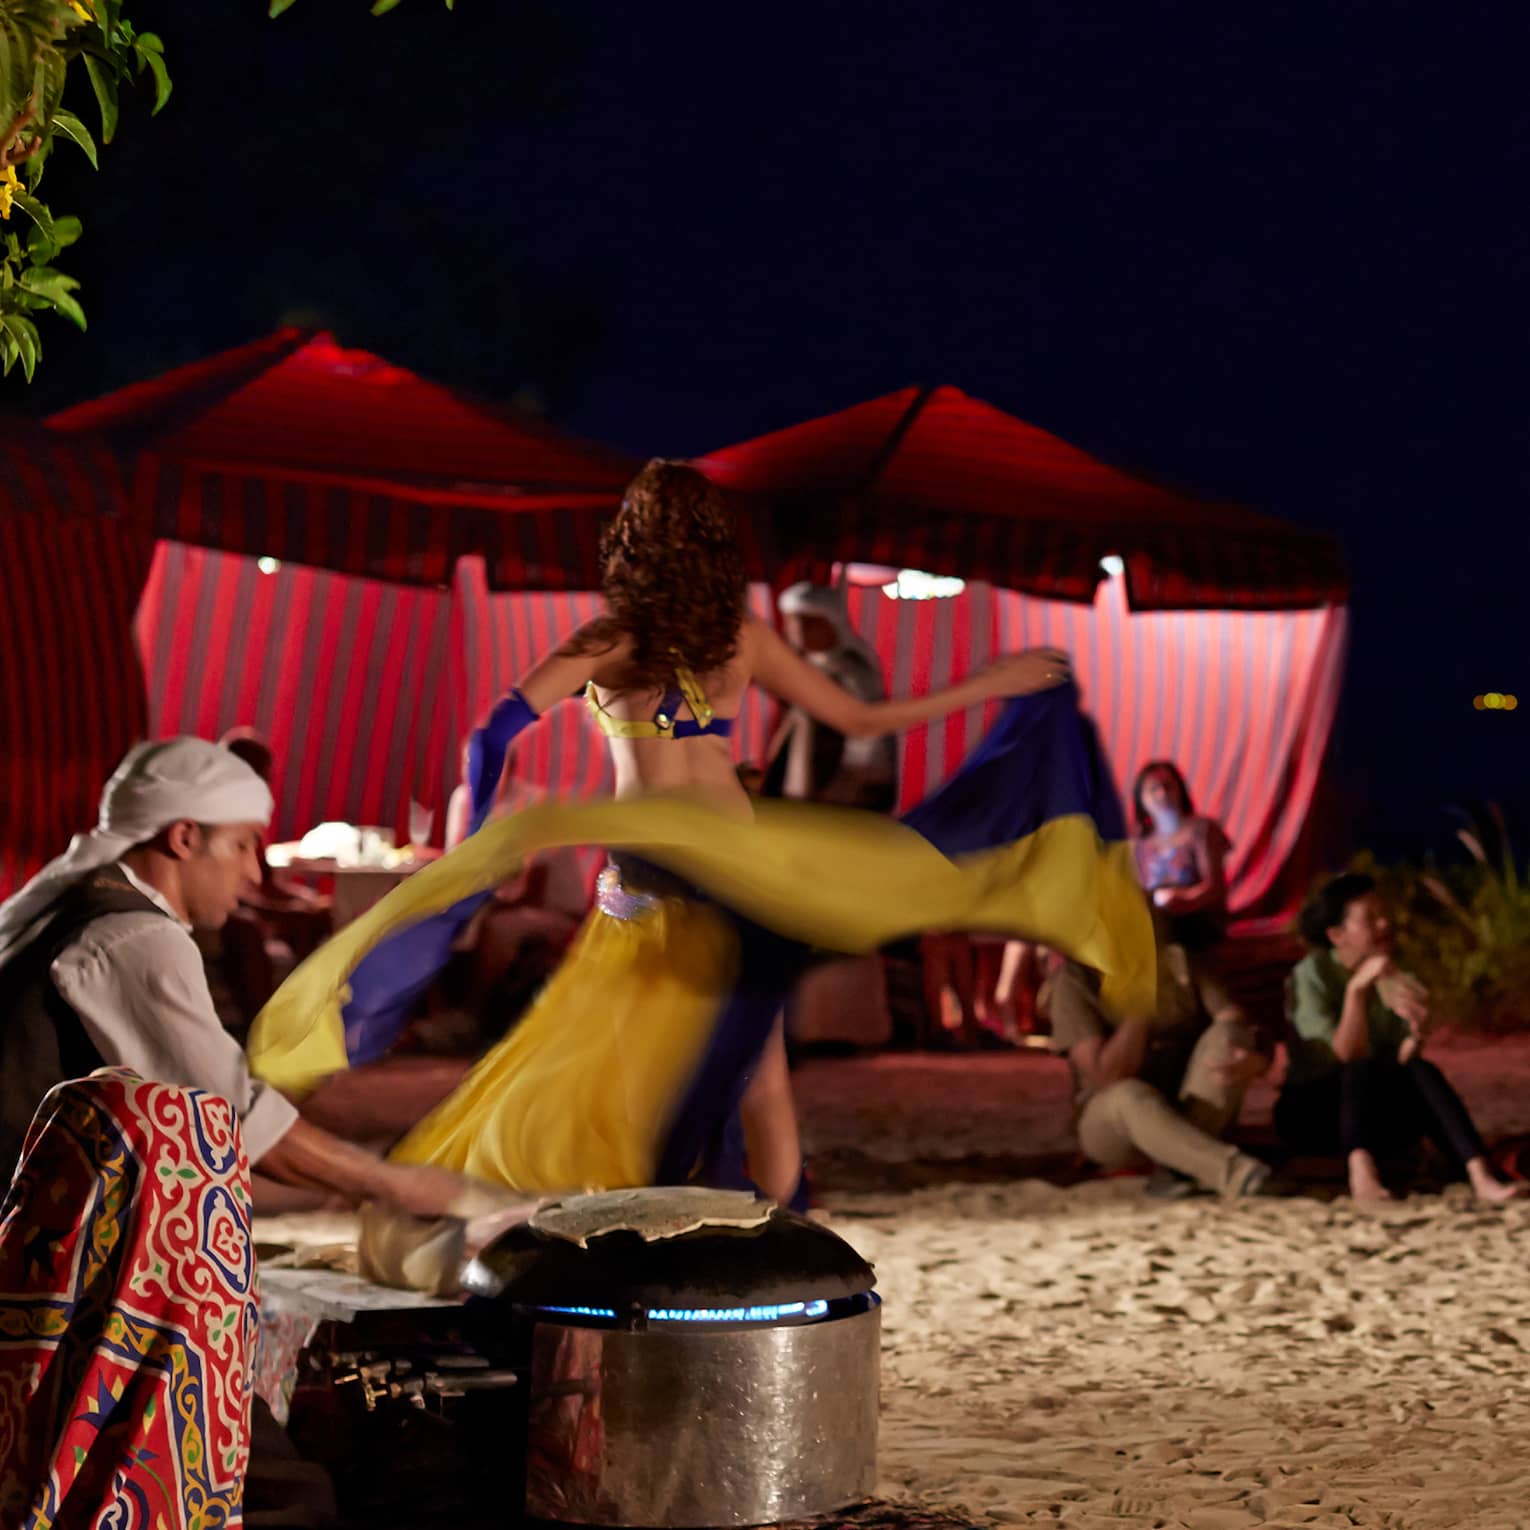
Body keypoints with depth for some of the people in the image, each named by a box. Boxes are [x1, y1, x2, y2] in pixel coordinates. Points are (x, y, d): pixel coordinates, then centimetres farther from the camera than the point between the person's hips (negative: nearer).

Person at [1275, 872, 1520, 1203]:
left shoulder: (1398, 979, 3)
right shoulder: (1310, 974, -10)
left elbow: (1403, 1063, -10)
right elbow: (1349, 1056, -20)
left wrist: (1417, 1035, -32)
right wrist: (1356, 988, -31)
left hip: (1381, 1120, 3)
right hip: (1313, 1115, -3)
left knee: (1421, 1071, -27)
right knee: (1363, 1070, -33)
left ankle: (1480, 1176, -46)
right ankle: (1361, 1170, -57)